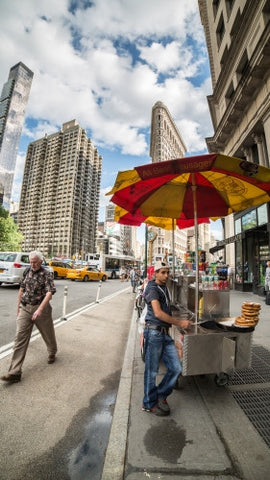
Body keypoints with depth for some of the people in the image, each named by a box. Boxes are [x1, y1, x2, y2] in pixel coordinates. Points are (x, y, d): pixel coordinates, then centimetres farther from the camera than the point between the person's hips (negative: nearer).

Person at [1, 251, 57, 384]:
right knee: (20, 338, 0)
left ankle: (52, 353, 42)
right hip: (25, 308, 4)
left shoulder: (46, 274, -13)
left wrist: (40, 309, -33)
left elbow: (50, 292, -24)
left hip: (41, 309, -4)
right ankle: (14, 372, 7)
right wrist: (18, 307, 14)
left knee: (48, 333, 13)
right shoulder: (27, 271, 5)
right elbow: (22, 289, 14)